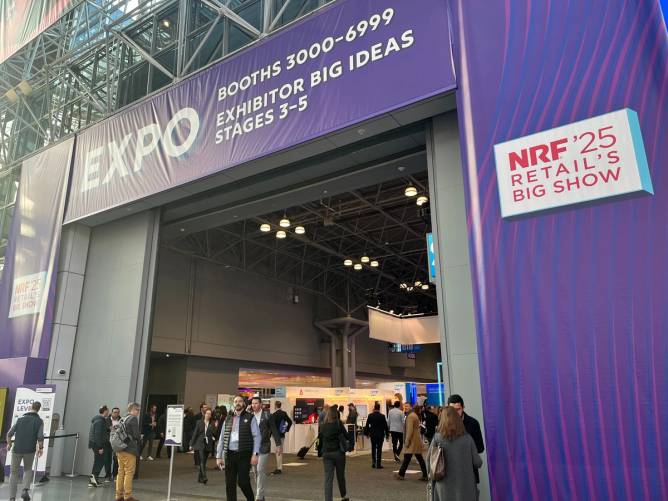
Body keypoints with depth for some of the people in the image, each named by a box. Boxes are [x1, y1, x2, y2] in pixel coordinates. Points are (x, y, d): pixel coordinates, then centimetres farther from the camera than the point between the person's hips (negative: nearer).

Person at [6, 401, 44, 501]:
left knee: (14, 473, 13)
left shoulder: (20, 419, 4)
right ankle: (26, 490, 2)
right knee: (28, 470, 22)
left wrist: (9, 444, 20)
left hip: (17, 449, 1)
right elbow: (40, 437, -11)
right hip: (30, 450, -1)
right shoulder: (39, 421, -2)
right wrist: (41, 448, 3)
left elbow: (9, 434, 2)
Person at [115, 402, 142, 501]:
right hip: (129, 449, -8)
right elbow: (136, 434, -14)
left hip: (120, 449, 8)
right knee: (129, 472, -3)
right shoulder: (133, 418, -11)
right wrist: (139, 441, 5)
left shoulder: (123, 419, 14)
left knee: (121, 472, 12)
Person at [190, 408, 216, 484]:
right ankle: (204, 477, -20)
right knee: (202, 461, -15)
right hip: (200, 444, -2)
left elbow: (214, 434, 4)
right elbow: (195, 433, 3)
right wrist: (192, 444, 2)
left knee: (203, 461, 9)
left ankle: (200, 477, 22)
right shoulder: (199, 422, 2)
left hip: (208, 445, 2)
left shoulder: (212, 424, 6)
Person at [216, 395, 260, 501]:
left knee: (243, 481, -3)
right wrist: (218, 456, 9)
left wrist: (255, 454, -14)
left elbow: (256, 437, -5)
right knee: (229, 483, 5)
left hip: (244, 455, -4)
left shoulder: (250, 418, 1)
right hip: (229, 454, 4)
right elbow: (222, 438, 13)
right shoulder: (228, 419, 13)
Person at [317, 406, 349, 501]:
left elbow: (320, 440, 8)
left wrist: (320, 453, 16)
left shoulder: (322, 426, 5)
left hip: (326, 454, 2)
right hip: (338, 452, -2)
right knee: (341, 476, 15)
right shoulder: (338, 423, -6)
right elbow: (346, 436, -9)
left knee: (328, 478, 4)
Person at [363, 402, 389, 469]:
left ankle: (373, 463, 17)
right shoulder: (382, 416, -11)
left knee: (373, 448, 15)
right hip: (380, 434, -2)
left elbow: (367, 425, 2)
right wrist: (387, 434, 4)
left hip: (372, 434, 2)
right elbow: (385, 426, -6)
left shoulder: (370, 416, -4)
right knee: (379, 449, 3)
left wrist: (367, 433, 14)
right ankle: (378, 464, 3)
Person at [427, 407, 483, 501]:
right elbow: (478, 463, -2)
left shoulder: (437, 437, -9)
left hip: (445, 486, 0)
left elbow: (429, 459, 1)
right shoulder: (467, 439, -8)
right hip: (465, 486, 0)